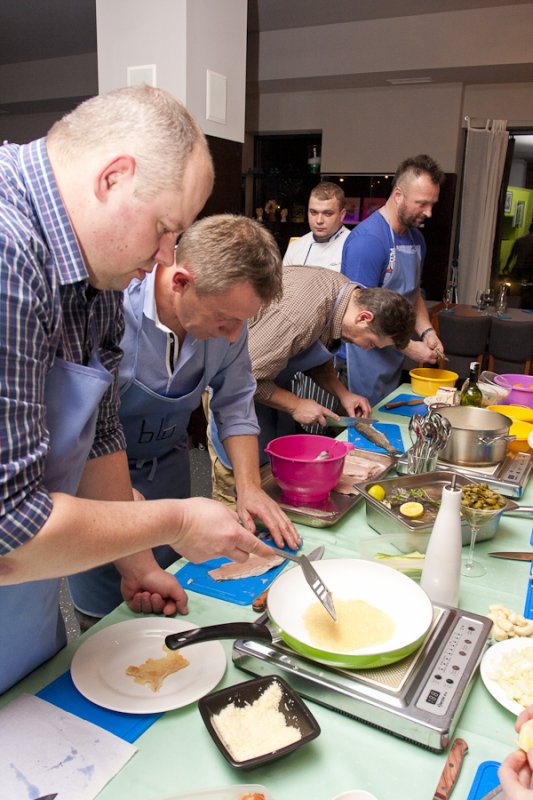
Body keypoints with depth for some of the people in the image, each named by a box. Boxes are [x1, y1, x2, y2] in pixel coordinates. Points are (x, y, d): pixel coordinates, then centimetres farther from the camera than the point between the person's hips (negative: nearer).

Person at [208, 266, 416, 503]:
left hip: (269, 377, 9)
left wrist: (342, 393, -1)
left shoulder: (346, 291, -6)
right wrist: (295, 405, -20)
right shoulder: (301, 314, -36)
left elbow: (316, 358, 11)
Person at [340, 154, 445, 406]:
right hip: (364, 363, -8)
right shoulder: (367, 239, -20)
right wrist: (409, 347, -17)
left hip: (394, 361, 8)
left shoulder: (416, 238, 8)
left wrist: (427, 332, 1)